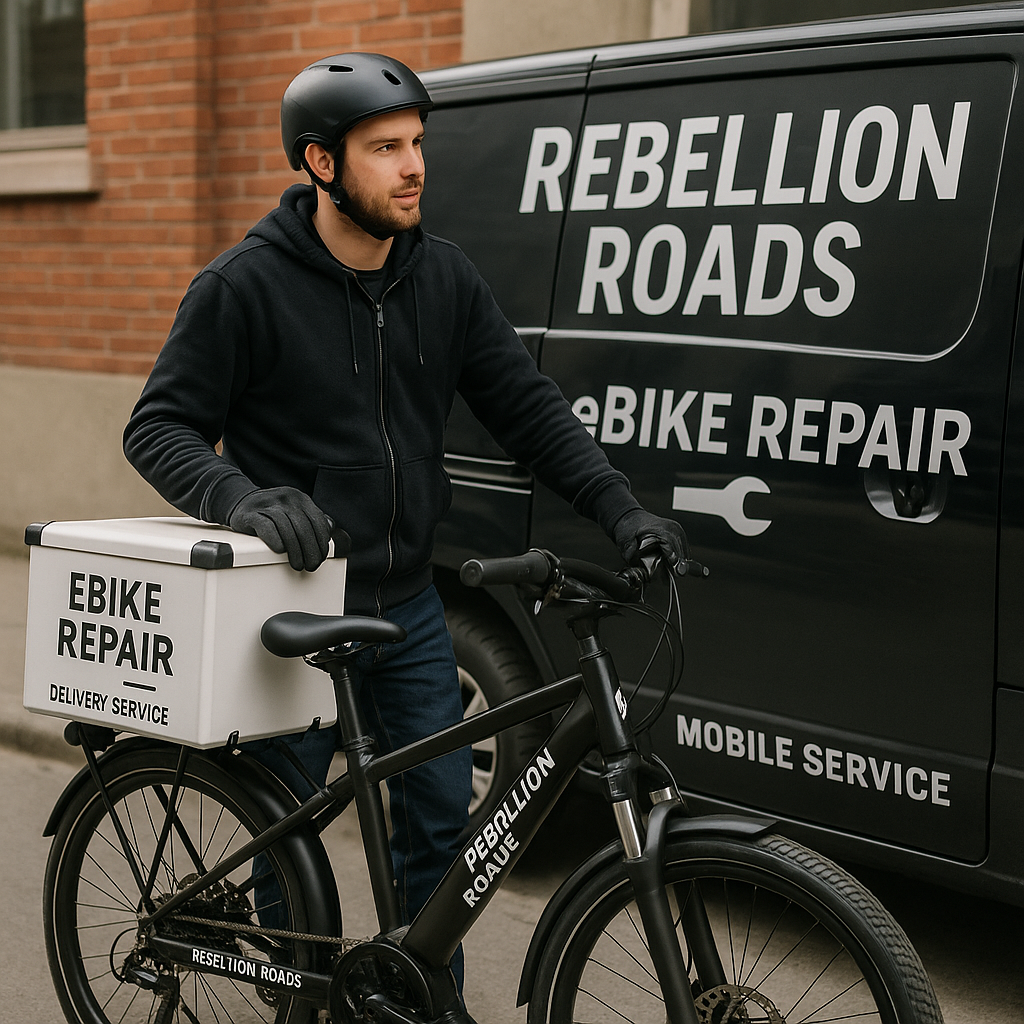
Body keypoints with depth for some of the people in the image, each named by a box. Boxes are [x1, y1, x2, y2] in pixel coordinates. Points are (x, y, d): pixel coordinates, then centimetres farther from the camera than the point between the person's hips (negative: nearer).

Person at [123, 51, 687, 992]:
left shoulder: (445, 277, 3)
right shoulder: (245, 287, -12)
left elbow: (526, 407, 4)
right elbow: (160, 428, -11)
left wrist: (620, 510, -8)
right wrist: (244, 500, -30)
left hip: (408, 607, 5)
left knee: (443, 818, 9)